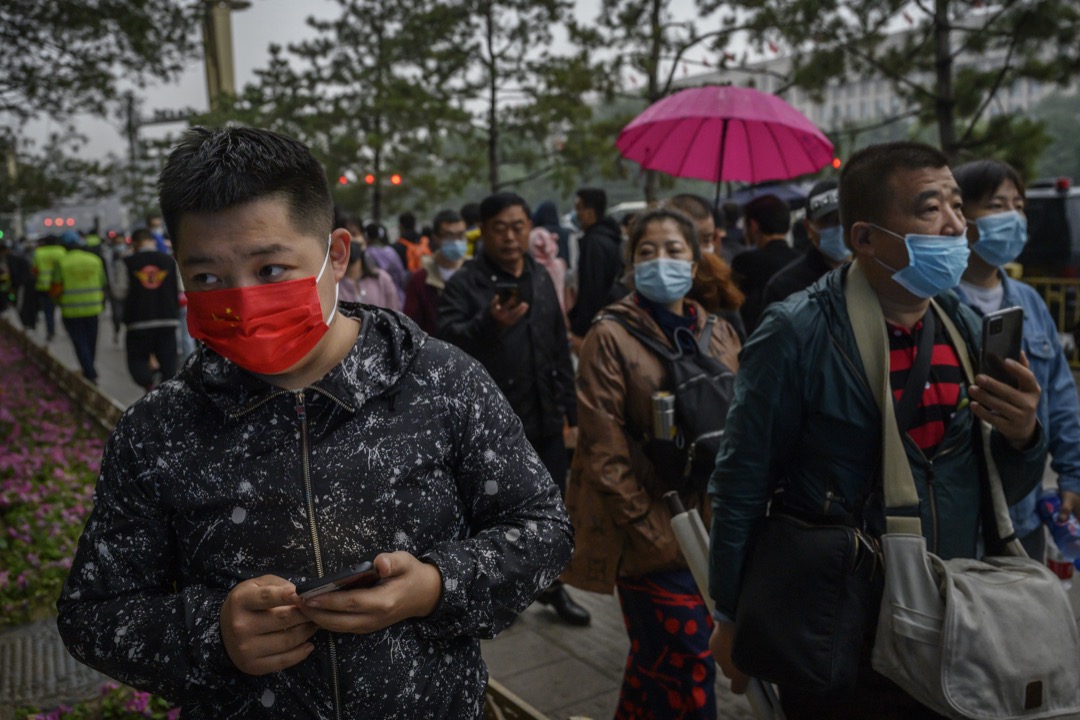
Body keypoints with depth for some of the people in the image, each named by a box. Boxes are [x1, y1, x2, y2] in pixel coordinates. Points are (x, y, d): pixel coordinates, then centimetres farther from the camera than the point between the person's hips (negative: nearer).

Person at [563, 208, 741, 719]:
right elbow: (605, 451, -12)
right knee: (688, 671, -1)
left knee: (657, 661, 18)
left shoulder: (717, 333, 7)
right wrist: (651, 531, -13)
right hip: (651, 536, -5)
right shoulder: (611, 336, -9)